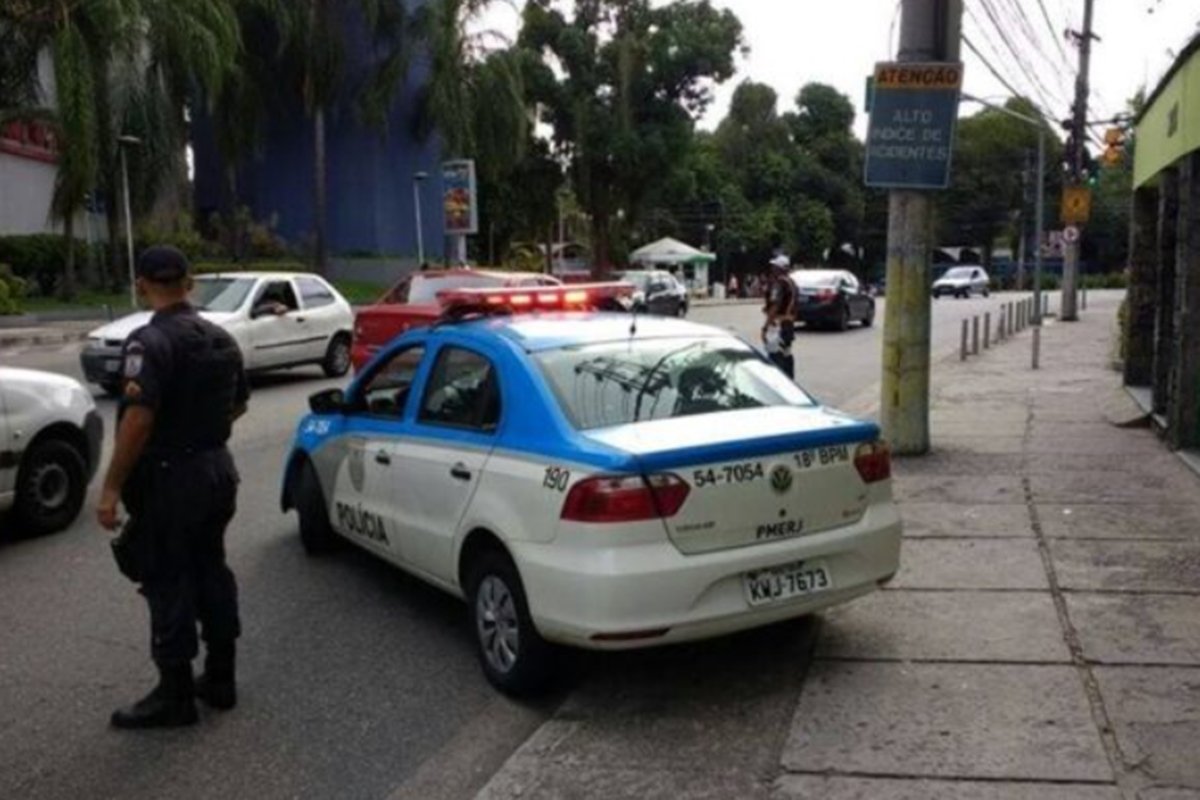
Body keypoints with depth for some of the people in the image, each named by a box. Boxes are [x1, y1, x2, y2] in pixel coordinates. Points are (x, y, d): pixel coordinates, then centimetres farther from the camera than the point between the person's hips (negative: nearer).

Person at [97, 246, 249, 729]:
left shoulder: (150, 342, -18)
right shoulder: (221, 339, 8)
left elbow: (139, 417, -26)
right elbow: (238, 403, 18)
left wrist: (112, 486, -21)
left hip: (171, 477, -8)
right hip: (217, 468, 8)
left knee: (168, 583, 2)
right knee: (211, 570, 16)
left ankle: (175, 696, 11)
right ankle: (220, 679, 25)